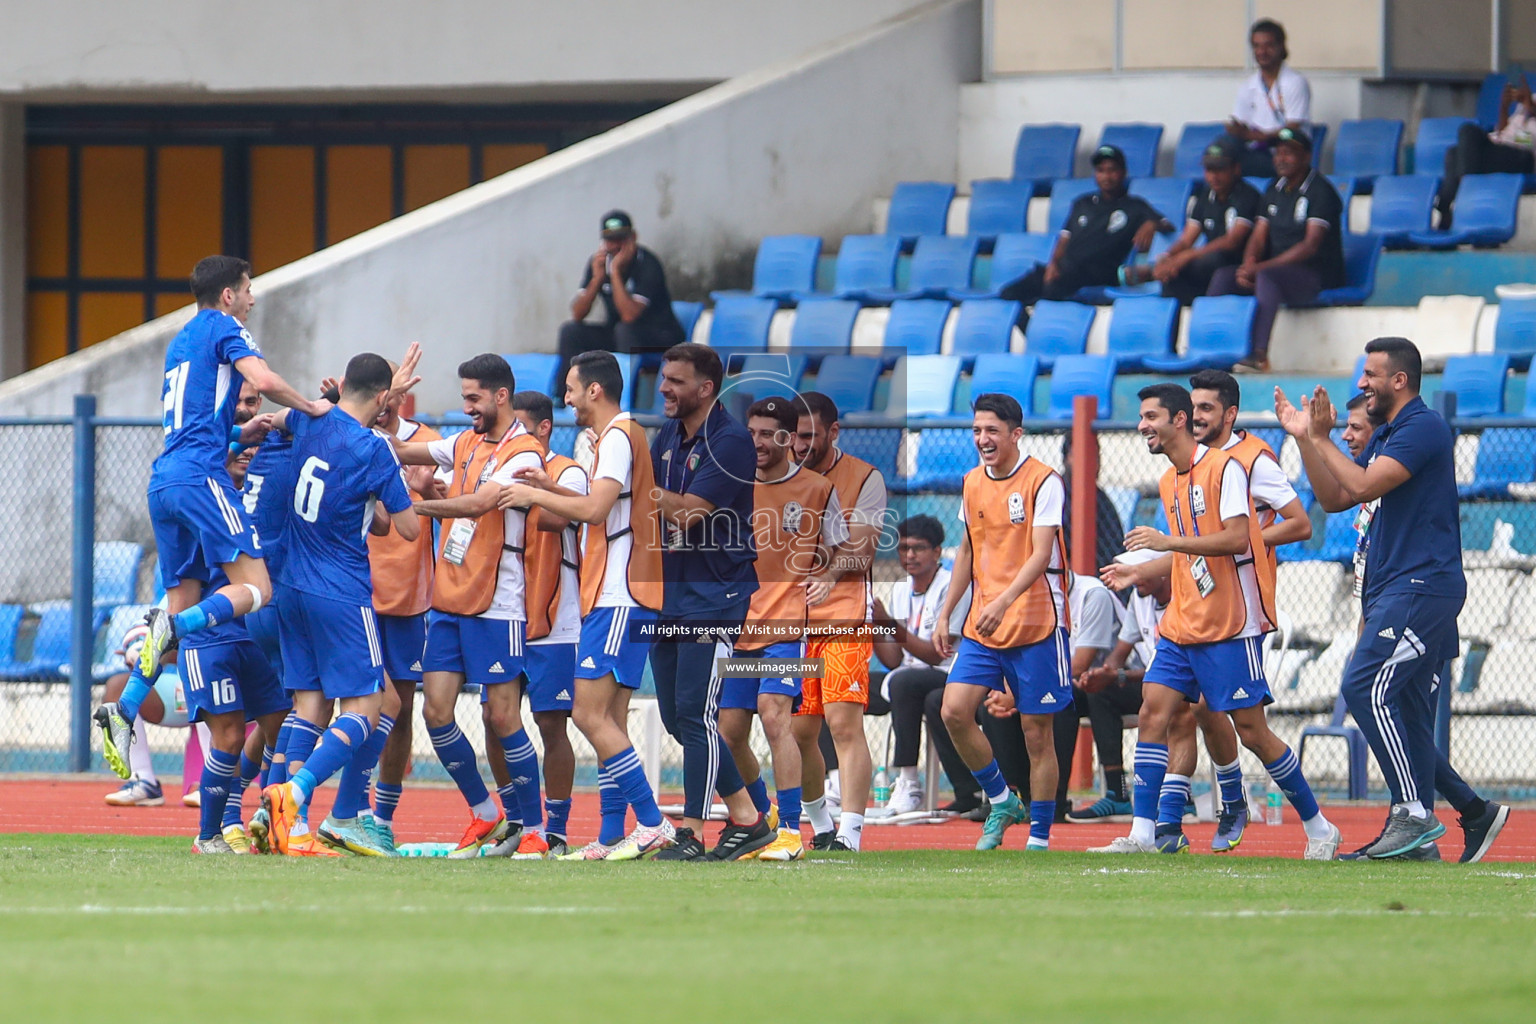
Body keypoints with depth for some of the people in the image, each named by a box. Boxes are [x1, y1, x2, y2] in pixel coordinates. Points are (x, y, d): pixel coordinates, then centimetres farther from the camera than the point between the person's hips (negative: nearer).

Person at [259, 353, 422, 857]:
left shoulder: (311, 422, 5)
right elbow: (409, 528, -8)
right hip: (342, 594, -7)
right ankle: (295, 791, -23)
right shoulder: (372, 449, -13)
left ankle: (294, 826, -2)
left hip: (294, 589, 7)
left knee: (309, 703, 7)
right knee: (364, 704, -4)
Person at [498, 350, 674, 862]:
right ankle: (611, 837, 9)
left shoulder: (618, 437, -11)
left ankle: (652, 823, -15)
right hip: (610, 597, 10)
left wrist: (535, 495, -9)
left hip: (619, 600, -10)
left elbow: (595, 509, -21)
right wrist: (551, 490, 16)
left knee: (590, 714, -13)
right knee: (608, 720, 9)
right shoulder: (619, 435, 20)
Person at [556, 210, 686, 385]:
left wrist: (615, 272, -29)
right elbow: (577, 314, -7)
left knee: (625, 329, -35)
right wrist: (597, 278, -20)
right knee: (570, 330, -11)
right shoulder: (599, 262, -1)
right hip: (616, 337, 6)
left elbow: (630, 315, -30)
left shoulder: (648, 264, -19)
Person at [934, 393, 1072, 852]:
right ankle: (1001, 803, 10)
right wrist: (945, 614, 17)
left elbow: (1040, 554, -19)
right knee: (954, 711, -10)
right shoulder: (972, 483, 10)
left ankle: (1039, 839, 7)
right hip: (981, 627, 6)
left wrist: (1005, 601, -33)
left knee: (1036, 732, -1)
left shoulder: (1043, 481, -10)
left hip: (1036, 626, -6)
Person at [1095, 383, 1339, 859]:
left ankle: (1319, 828, 9)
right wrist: (1138, 572, 19)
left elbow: (1237, 538, -21)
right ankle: (1143, 832, -7)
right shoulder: (1169, 482, 14)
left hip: (1229, 625, -8)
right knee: (1153, 709, -6)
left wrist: (1168, 541, -23)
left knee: (1251, 729, -4)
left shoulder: (1224, 467, -11)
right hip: (1181, 624, 8)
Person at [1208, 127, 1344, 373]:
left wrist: (1261, 267, -23)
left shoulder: (1321, 191, -8)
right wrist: (1249, 266, -11)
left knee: (1267, 276, -36)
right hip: (1277, 269, 7)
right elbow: (1258, 237, 13)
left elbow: (1311, 245, -17)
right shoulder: (1274, 190, 15)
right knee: (1224, 276, -13)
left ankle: (1259, 354, -44)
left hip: (1317, 277, -7)